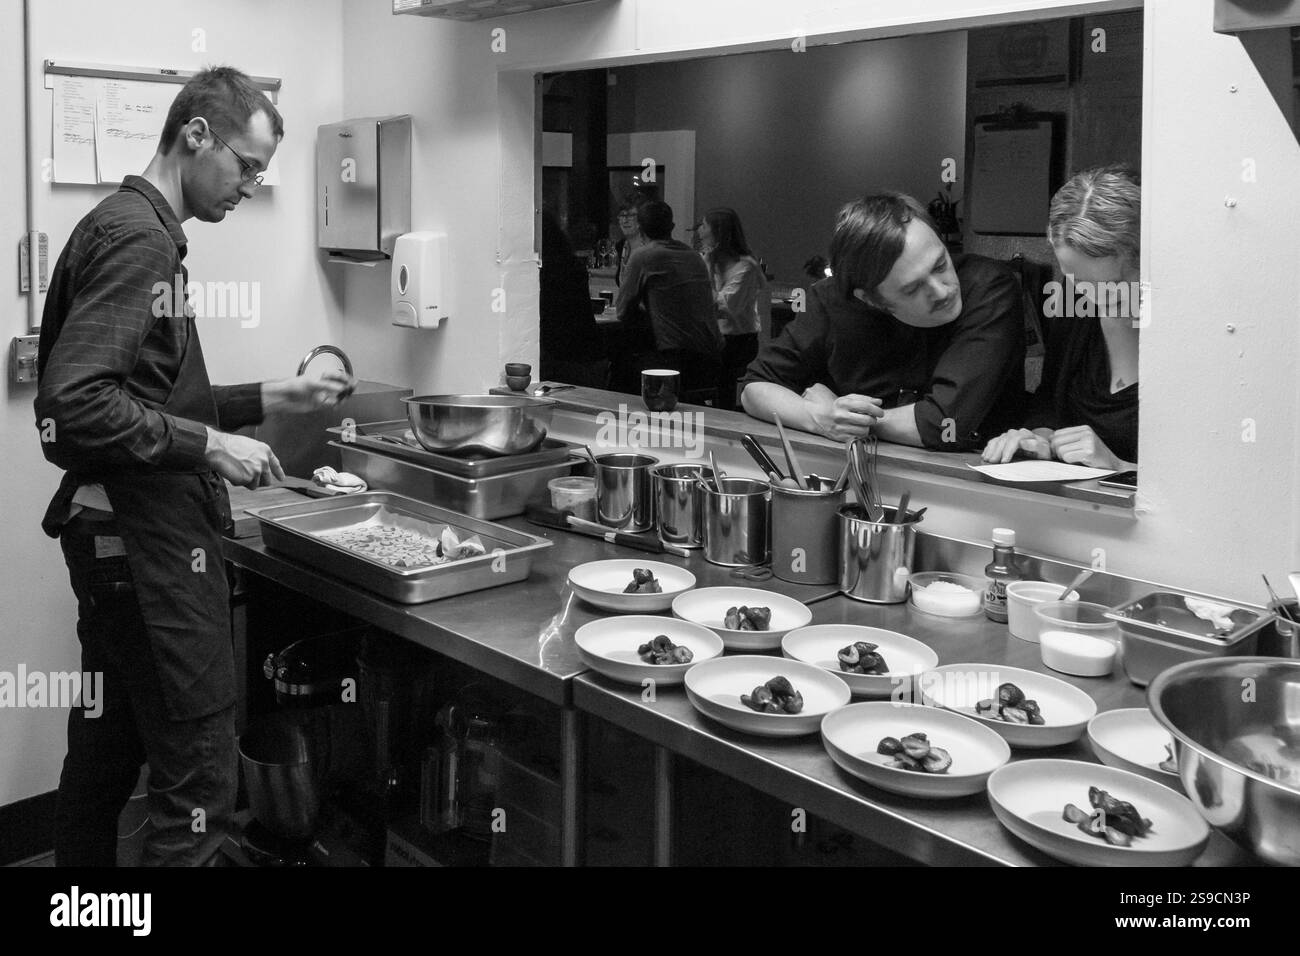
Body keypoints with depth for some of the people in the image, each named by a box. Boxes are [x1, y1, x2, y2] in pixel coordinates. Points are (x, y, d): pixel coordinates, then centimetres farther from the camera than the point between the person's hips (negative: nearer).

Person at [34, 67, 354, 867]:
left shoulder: (140, 232, 17)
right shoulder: (136, 238, -14)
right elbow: (74, 402, -24)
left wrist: (267, 400, 14)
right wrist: (211, 446, -18)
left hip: (121, 537, 10)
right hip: (147, 538, -10)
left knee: (104, 754, 18)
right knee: (198, 780, -6)